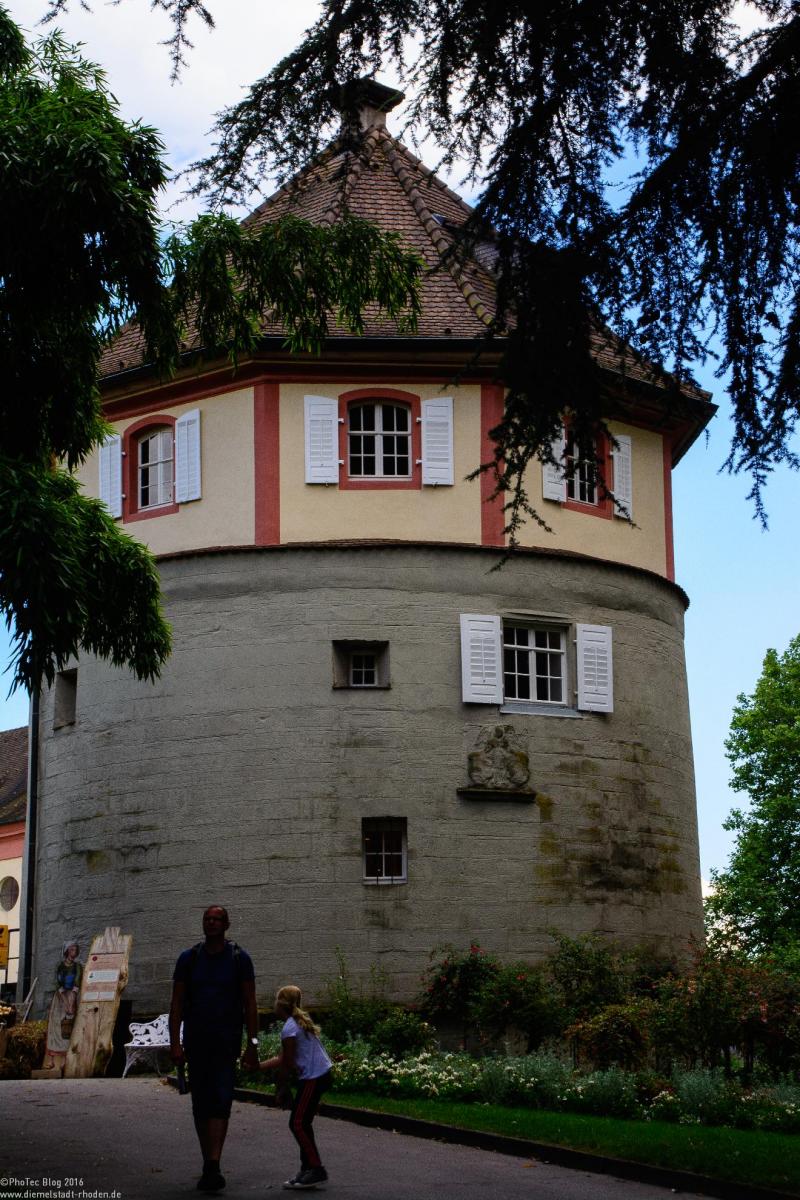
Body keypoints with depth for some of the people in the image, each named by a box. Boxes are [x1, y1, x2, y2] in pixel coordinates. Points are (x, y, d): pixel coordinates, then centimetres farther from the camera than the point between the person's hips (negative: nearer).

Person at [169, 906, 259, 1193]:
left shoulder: (239, 958, 2)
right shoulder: (188, 959, 6)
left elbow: (250, 1005, 3)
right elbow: (176, 1004, 5)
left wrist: (252, 1045, -3)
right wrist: (175, 1043, -4)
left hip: (226, 1042, -2)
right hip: (195, 1041, 3)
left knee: (221, 1102, -14)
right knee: (201, 1104, 8)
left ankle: (212, 1167, -22)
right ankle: (209, 1164, 20)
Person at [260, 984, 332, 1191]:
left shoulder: (289, 1029, -14)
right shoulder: (300, 1021, 15)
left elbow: (287, 1064, -11)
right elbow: (282, 1059, 18)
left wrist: (280, 1089, 1)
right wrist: (256, 1066, 18)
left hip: (312, 1078, -10)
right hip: (322, 1074, 10)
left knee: (297, 1124, -5)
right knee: (302, 1124, 14)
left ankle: (316, 1169, -5)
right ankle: (307, 1169, 16)